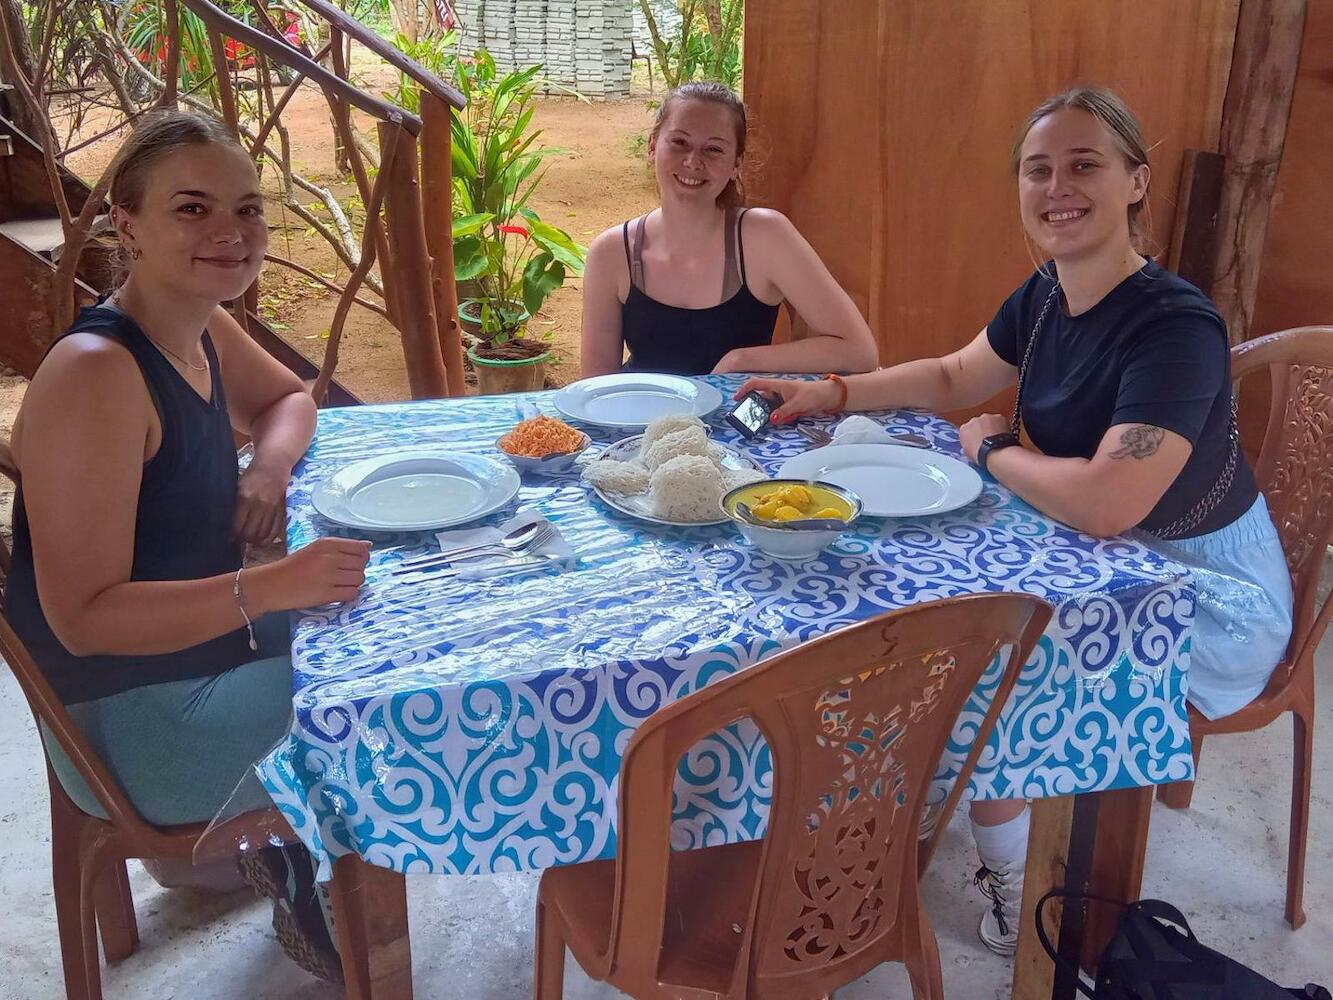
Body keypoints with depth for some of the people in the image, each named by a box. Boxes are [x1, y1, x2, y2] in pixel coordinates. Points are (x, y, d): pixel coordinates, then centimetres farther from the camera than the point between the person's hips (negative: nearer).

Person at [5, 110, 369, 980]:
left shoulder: (204, 329, -1)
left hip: (207, 645, 9)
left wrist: (269, 466, -5)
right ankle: (318, 906, 19)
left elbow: (288, 398, 18)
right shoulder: (95, 375, -27)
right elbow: (84, 617, -28)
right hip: (133, 719, -9)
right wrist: (267, 589, -39)